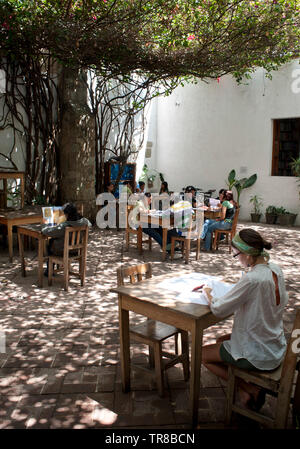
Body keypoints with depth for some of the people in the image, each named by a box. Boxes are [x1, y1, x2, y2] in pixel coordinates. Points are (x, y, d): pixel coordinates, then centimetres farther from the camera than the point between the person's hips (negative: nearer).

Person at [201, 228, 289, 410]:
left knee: (203, 354, 11)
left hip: (259, 355, -8)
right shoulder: (275, 268, -5)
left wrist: (209, 294, -3)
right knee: (221, 341, 28)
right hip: (276, 345, 9)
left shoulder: (252, 279, -31)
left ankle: (251, 390, 9)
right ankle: (245, 393, 19)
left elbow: (219, 309, -24)